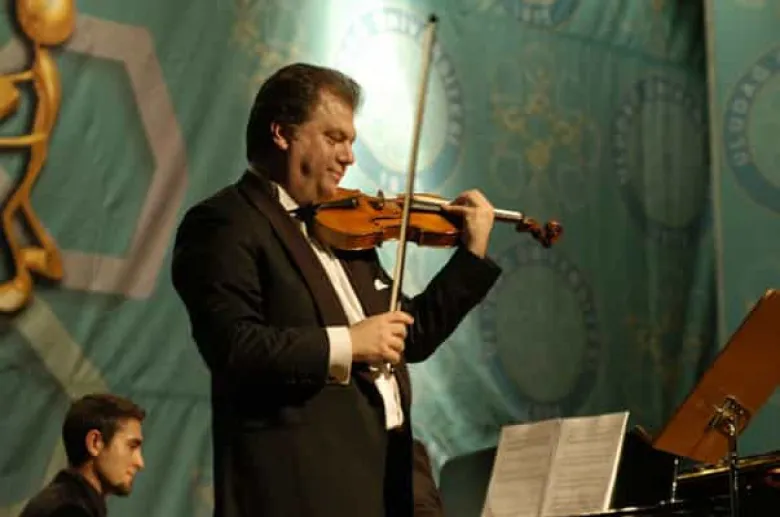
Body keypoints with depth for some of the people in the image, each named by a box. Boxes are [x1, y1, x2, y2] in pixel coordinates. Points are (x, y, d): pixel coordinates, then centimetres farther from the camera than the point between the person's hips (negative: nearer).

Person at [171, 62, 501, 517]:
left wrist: (473, 254, 15)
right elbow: (233, 348, -20)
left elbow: (410, 337, 23)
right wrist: (346, 344, -19)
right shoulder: (225, 224, -6)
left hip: (381, 471, 8)